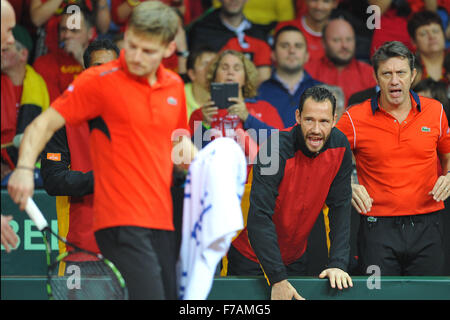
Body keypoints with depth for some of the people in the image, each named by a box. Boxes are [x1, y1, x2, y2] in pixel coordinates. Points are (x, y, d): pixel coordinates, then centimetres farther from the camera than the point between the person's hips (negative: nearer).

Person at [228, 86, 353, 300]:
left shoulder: (339, 146, -11)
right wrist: (278, 279, -38)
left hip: (294, 257, 5)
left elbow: (340, 208, -9)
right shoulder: (276, 149, -27)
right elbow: (259, 217, -32)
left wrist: (338, 264, -21)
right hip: (250, 256, -5)